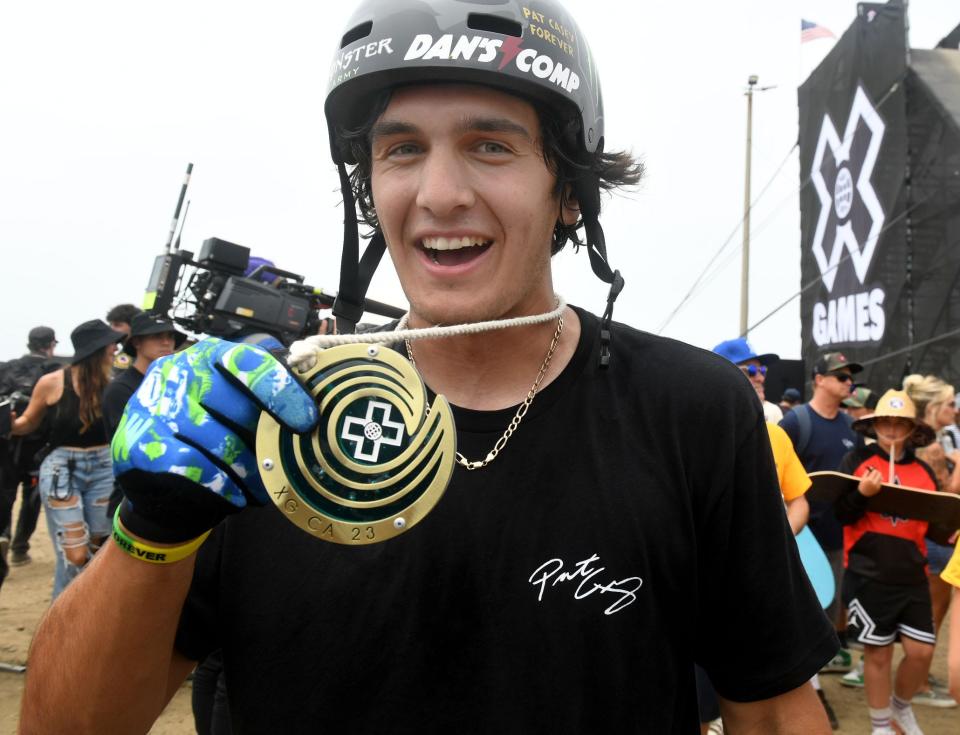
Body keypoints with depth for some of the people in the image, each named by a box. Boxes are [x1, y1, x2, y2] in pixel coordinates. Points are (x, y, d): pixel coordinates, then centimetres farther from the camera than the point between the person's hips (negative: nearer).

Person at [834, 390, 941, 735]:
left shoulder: (923, 471, 9)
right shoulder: (856, 460, -3)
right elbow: (842, 514, -7)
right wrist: (862, 493, -25)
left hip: (912, 576, 4)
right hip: (868, 575, -3)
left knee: (921, 652, 4)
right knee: (878, 654, 6)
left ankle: (902, 706, 34)